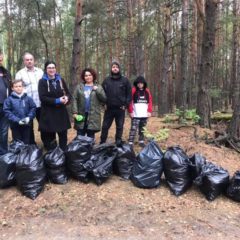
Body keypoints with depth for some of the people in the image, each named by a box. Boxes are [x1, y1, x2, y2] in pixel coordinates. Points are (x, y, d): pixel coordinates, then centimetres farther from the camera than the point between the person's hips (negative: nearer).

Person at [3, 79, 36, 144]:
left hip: (27, 125, 1)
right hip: (15, 125, -1)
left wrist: (29, 117, -14)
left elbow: (33, 108, 2)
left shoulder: (28, 98, 0)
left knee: (27, 142, 12)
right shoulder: (9, 99, -5)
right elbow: (7, 112, -9)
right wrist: (17, 120, -17)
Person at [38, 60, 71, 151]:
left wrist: (66, 98, -10)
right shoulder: (42, 81, -2)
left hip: (61, 112, 3)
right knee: (50, 136, 5)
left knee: (63, 135, 5)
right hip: (48, 113, -3)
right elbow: (42, 97, -12)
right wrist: (57, 100, -18)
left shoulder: (60, 80, 10)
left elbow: (68, 93, 14)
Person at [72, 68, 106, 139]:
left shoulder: (98, 87, 9)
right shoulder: (79, 87, 9)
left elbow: (104, 99, 0)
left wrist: (97, 90, -12)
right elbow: (74, 100, 2)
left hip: (93, 116, 0)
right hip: (81, 115, 1)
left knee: (90, 137, 6)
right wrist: (75, 112, -8)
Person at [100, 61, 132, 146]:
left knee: (119, 127, 7)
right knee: (105, 126, 6)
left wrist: (125, 105, -5)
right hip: (109, 108, 1)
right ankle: (102, 143, 18)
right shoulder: (106, 80, 5)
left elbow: (129, 94, 2)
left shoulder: (125, 80, 2)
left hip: (120, 108, -1)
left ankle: (118, 143, 18)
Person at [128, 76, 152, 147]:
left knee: (142, 129, 13)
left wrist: (149, 111, 2)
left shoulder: (147, 91, 11)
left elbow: (150, 101, 10)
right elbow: (130, 101, -6)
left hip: (145, 114, 5)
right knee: (133, 129, -10)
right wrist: (130, 111, -12)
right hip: (135, 114, -5)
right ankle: (130, 143, -8)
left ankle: (141, 141, 24)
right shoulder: (133, 90, -3)